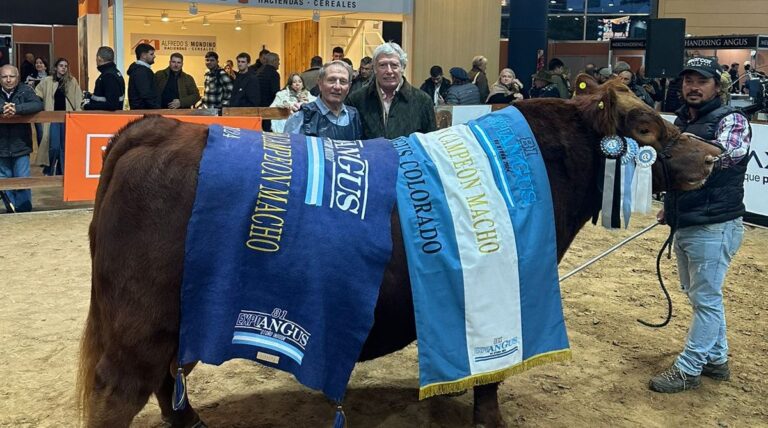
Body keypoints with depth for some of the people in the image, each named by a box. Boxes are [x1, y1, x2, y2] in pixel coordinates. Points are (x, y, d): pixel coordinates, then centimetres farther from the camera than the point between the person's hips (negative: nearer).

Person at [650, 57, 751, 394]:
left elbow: (727, 152, -34)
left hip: (713, 227, -8)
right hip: (684, 224, 9)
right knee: (699, 295, 18)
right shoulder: (681, 121, 11)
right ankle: (716, 359, 33)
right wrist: (670, 206, 21)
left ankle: (688, 369, 9)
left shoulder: (731, 120, -11)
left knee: (706, 299, 0)